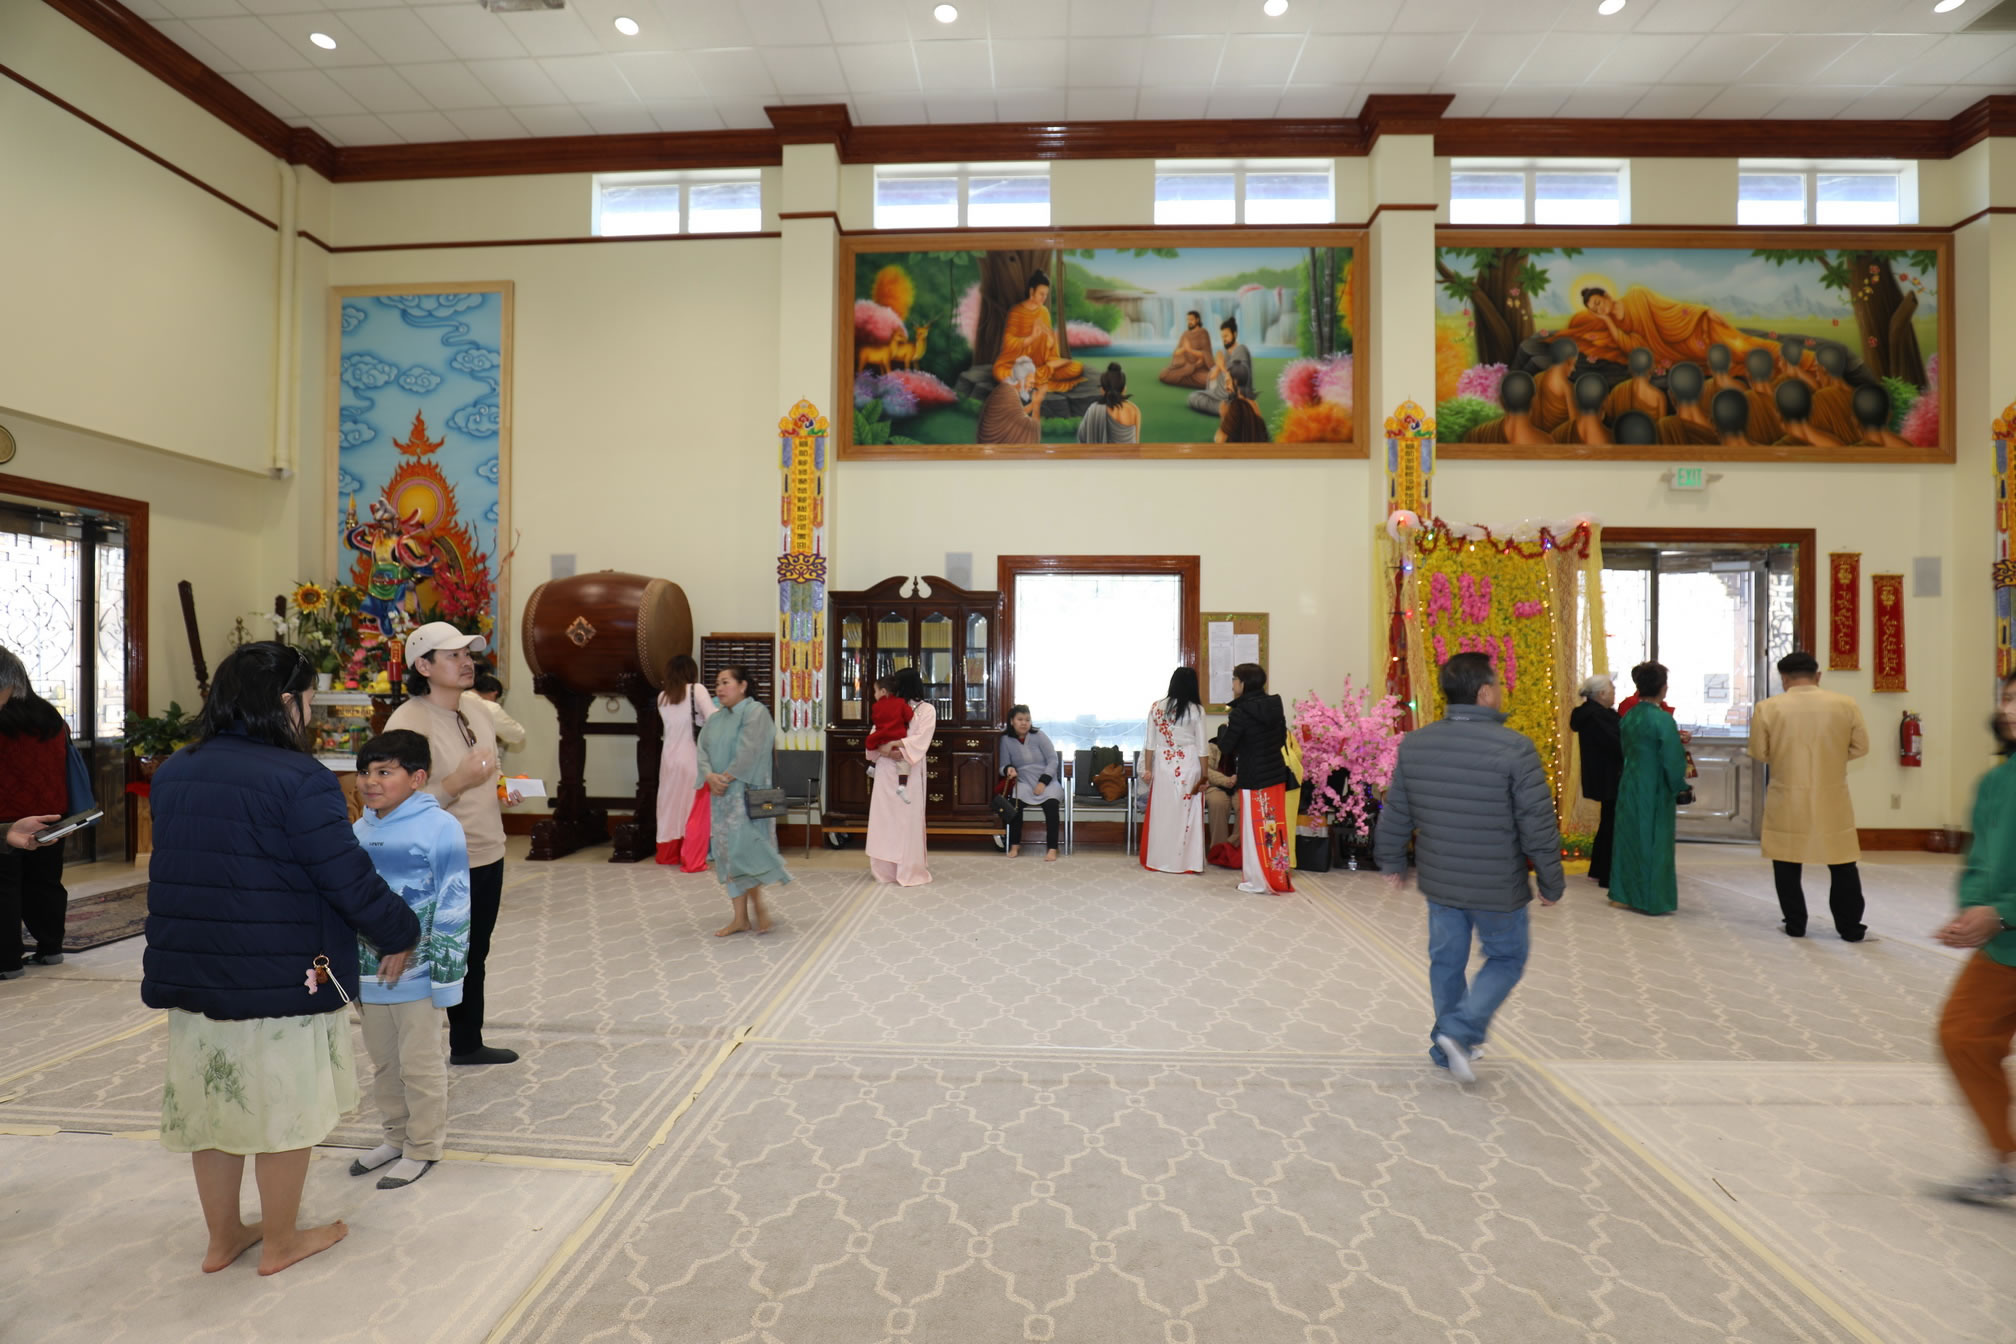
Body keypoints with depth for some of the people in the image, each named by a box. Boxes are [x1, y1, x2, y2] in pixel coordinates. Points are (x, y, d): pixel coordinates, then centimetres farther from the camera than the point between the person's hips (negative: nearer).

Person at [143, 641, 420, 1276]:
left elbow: (182, 869, 15)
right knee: (283, 1106, 10)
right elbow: (349, 879, -20)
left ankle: (222, 1237, 36)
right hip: (281, 977, -7)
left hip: (189, 972, 7)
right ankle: (281, 1243, 27)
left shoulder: (171, 772, 4)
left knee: (211, 1101, 20)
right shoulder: (300, 778, -21)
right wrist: (399, 935, -6)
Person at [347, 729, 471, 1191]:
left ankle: (423, 1147, 25)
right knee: (383, 1063, 21)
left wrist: (446, 974, -14)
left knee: (420, 1065, 8)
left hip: (415, 974, -6)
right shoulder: (360, 831, 4)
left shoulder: (440, 828, -16)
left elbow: (454, 907, -15)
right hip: (367, 974, 7)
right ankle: (396, 1136, 39)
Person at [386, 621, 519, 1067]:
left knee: (474, 958, 20)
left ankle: (467, 1043, 37)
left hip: (488, 857, 8)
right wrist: (457, 782, -34)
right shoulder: (407, 722, -17)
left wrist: (503, 790, 3)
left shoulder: (476, 714, 9)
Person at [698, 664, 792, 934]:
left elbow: (749, 751, -18)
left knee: (744, 849, -12)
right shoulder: (714, 720, 15)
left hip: (746, 793, -7)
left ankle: (757, 905, 8)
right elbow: (703, 750, 5)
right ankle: (741, 918, 14)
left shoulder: (755, 711, -8)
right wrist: (711, 776, -13)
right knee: (727, 853, 7)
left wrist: (727, 777, -15)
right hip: (722, 795, 7)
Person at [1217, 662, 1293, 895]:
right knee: (1275, 827, 13)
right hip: (1276, 774, 6)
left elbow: (1227, 747, -9)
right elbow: (1282, 740, 11)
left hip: (1253, 779, -6)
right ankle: (1279, 879, 22)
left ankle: (1259, 882, 11)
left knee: (1256, 830, 4)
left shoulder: (1241, 711, -15)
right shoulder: (1276, 707, 4)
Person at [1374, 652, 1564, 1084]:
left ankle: (1447, 1047, 31)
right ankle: (1460, 1030, 3)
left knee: (1446, 961, 18)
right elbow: (1539, 828, -14)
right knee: (1506, 958, 17)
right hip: (1498, 887, -4)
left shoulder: (1414, 745, -4)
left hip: (1439, 882, 4)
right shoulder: (1516, 749, -18)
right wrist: (1551, 883, 0)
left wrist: (1392, 862, 19)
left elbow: (1395, 815, 4)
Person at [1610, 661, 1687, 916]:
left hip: (1629, 786, 6)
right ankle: (1651, 900, 13)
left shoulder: (1628, 716, 2)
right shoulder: (1662, 719, -18)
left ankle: (1624, 894, 20)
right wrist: (1678, 787, 0)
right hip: (1654, 790, -6)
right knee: (1654, 841, 5)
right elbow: (1672, 760, -16)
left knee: (1630, 837, 14)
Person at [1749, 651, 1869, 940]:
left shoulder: (1767, 708, -10)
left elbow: (1759, 753, -2)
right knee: (1842, 863, 14)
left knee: (1787, 862, 11)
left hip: (1787, 799, -1)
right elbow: (1860, 747, 4)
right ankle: (1850, 926, 20)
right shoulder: (1846, 705, -5)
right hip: (1832, 799, 1)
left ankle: (1795, 924, 17)